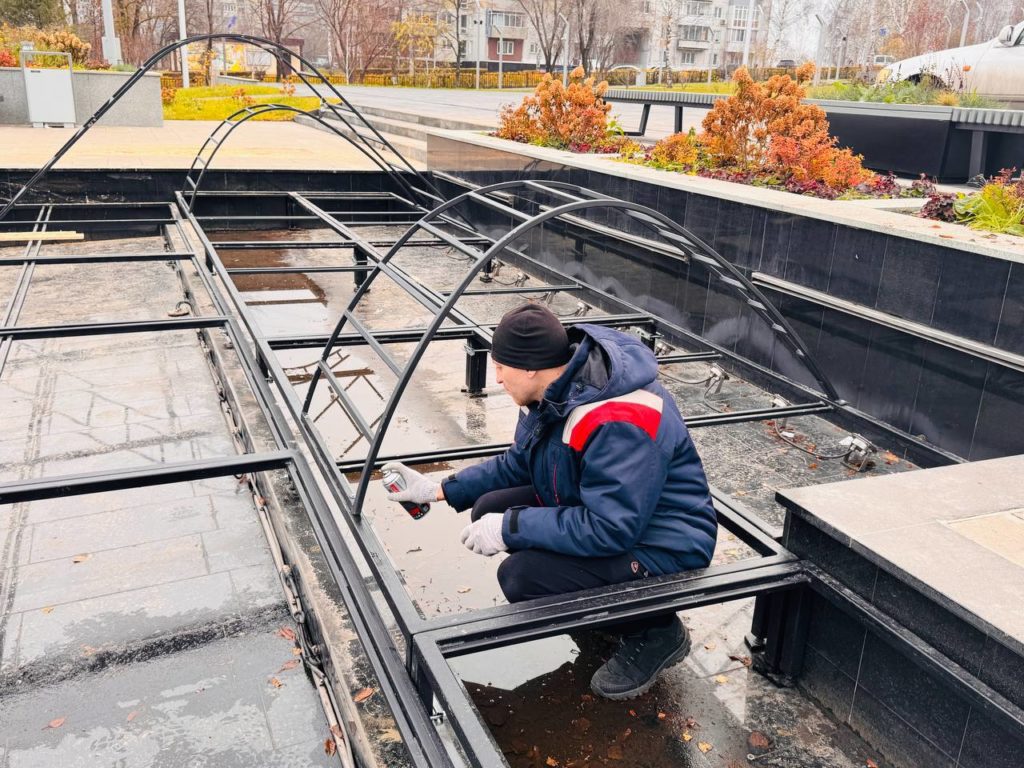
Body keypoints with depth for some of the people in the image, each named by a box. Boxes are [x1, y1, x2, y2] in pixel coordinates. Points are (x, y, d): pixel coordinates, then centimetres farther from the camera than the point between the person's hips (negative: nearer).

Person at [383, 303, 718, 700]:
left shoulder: (619, 425, -33)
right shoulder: (555, 391, -4)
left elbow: (609, 528, -33)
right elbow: (518, 463, 11)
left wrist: (509, 527, -27)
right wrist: (439, 490, 7)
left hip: (662, 547, -9)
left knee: (523, 577, -25)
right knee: (491, 508, 2)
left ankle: (653, 631, -2)